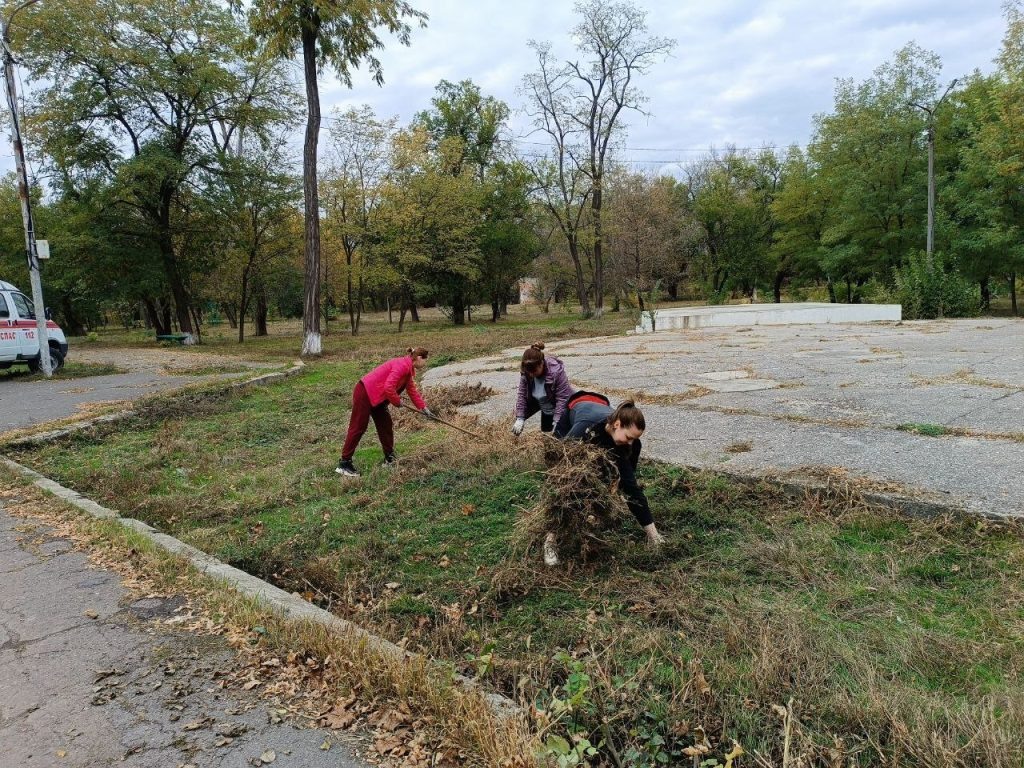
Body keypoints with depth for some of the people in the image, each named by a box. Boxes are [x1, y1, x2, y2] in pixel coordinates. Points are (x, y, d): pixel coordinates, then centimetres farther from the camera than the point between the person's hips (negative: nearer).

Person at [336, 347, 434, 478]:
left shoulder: (409, 370, 11)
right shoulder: (402, 365, -21)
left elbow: (413, 391, 21)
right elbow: (388, 388, -28)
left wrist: (425, 409, 18)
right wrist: (397, 401, -12)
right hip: (365, 393, -10)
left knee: (386, 425, 13)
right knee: (358, 428, -6)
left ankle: (389, 458, 23)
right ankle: (344, 463, -1)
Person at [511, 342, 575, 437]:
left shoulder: (556, 370, -38)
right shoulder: (525, 371, -24)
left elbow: (562, 398, -31)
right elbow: (522, 394, -16)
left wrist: (556, 421, -33)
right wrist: (520, 418, -21)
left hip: (555, 404, -4)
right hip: (538, 401, 4)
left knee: (559, 434, -3)